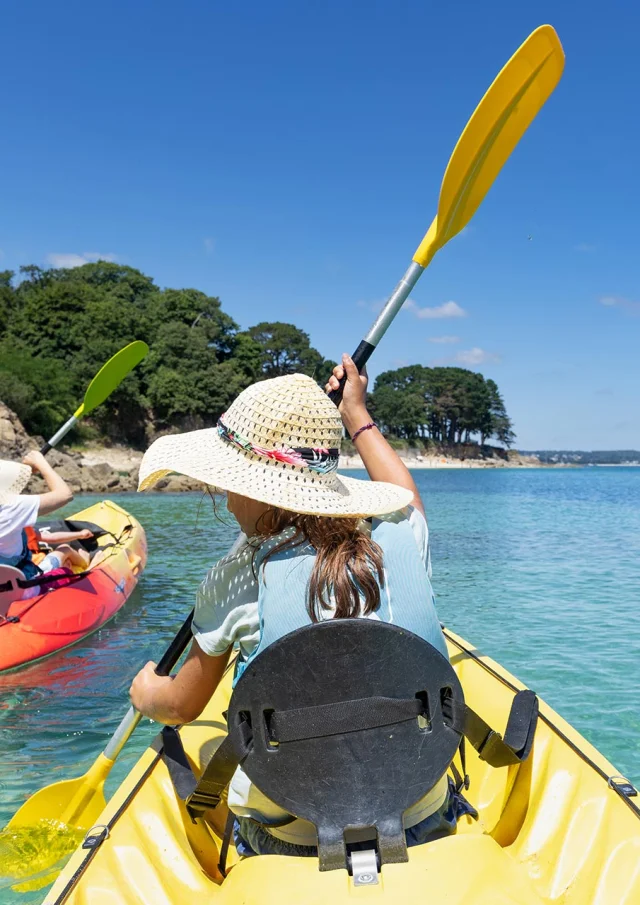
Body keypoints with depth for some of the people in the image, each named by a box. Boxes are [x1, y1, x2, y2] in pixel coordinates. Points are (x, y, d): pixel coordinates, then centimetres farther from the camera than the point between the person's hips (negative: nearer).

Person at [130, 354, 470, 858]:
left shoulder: (235, 579, -16)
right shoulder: (402, 542, -11)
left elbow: (181, 706, 2)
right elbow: (404, 493, 17)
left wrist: (146, 695, 25)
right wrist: (358, 416, 30)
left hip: (289, 843, -2)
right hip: (423, 829, 3)